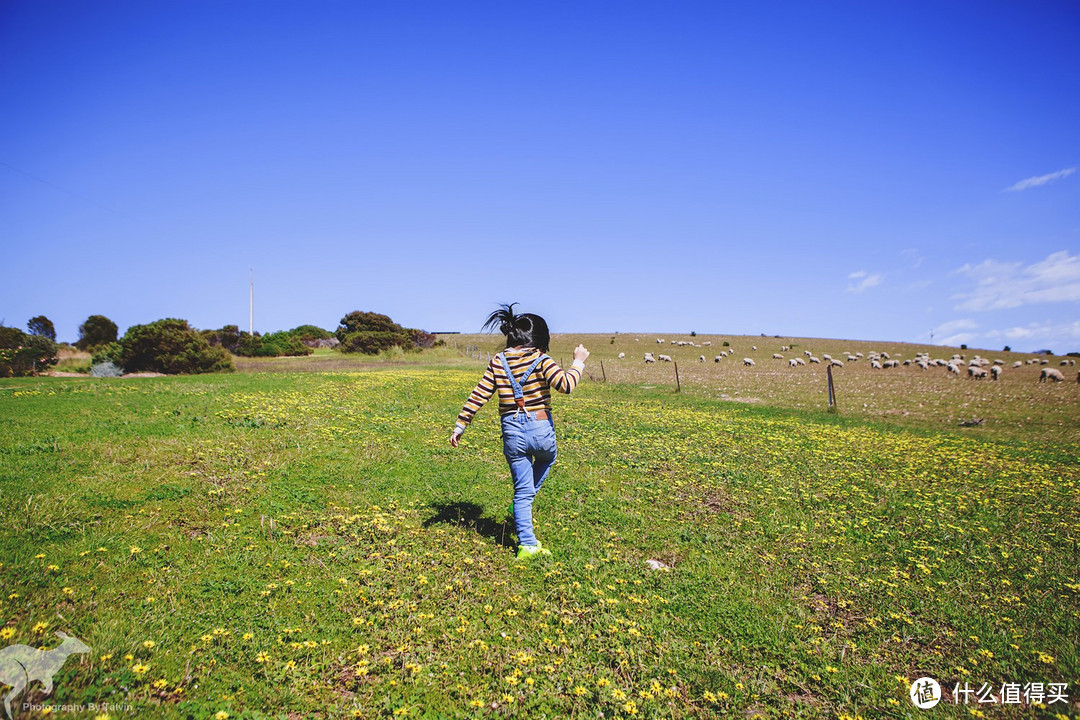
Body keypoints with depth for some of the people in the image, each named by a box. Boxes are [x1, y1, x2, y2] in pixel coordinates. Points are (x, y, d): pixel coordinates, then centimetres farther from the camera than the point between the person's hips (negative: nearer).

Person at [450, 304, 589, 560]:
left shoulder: (498, 362, 3)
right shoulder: (540, 359, -8)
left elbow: (477, 396, 1)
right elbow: (566, 385, -21)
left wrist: (460, 425, 7)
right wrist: (578, 362, -5)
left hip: (512, 433, 3)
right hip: (541, 429, -3)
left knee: (522, 489, 12)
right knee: (546, 460, 34)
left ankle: (527, 544, 10)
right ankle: (524, 503, 35)